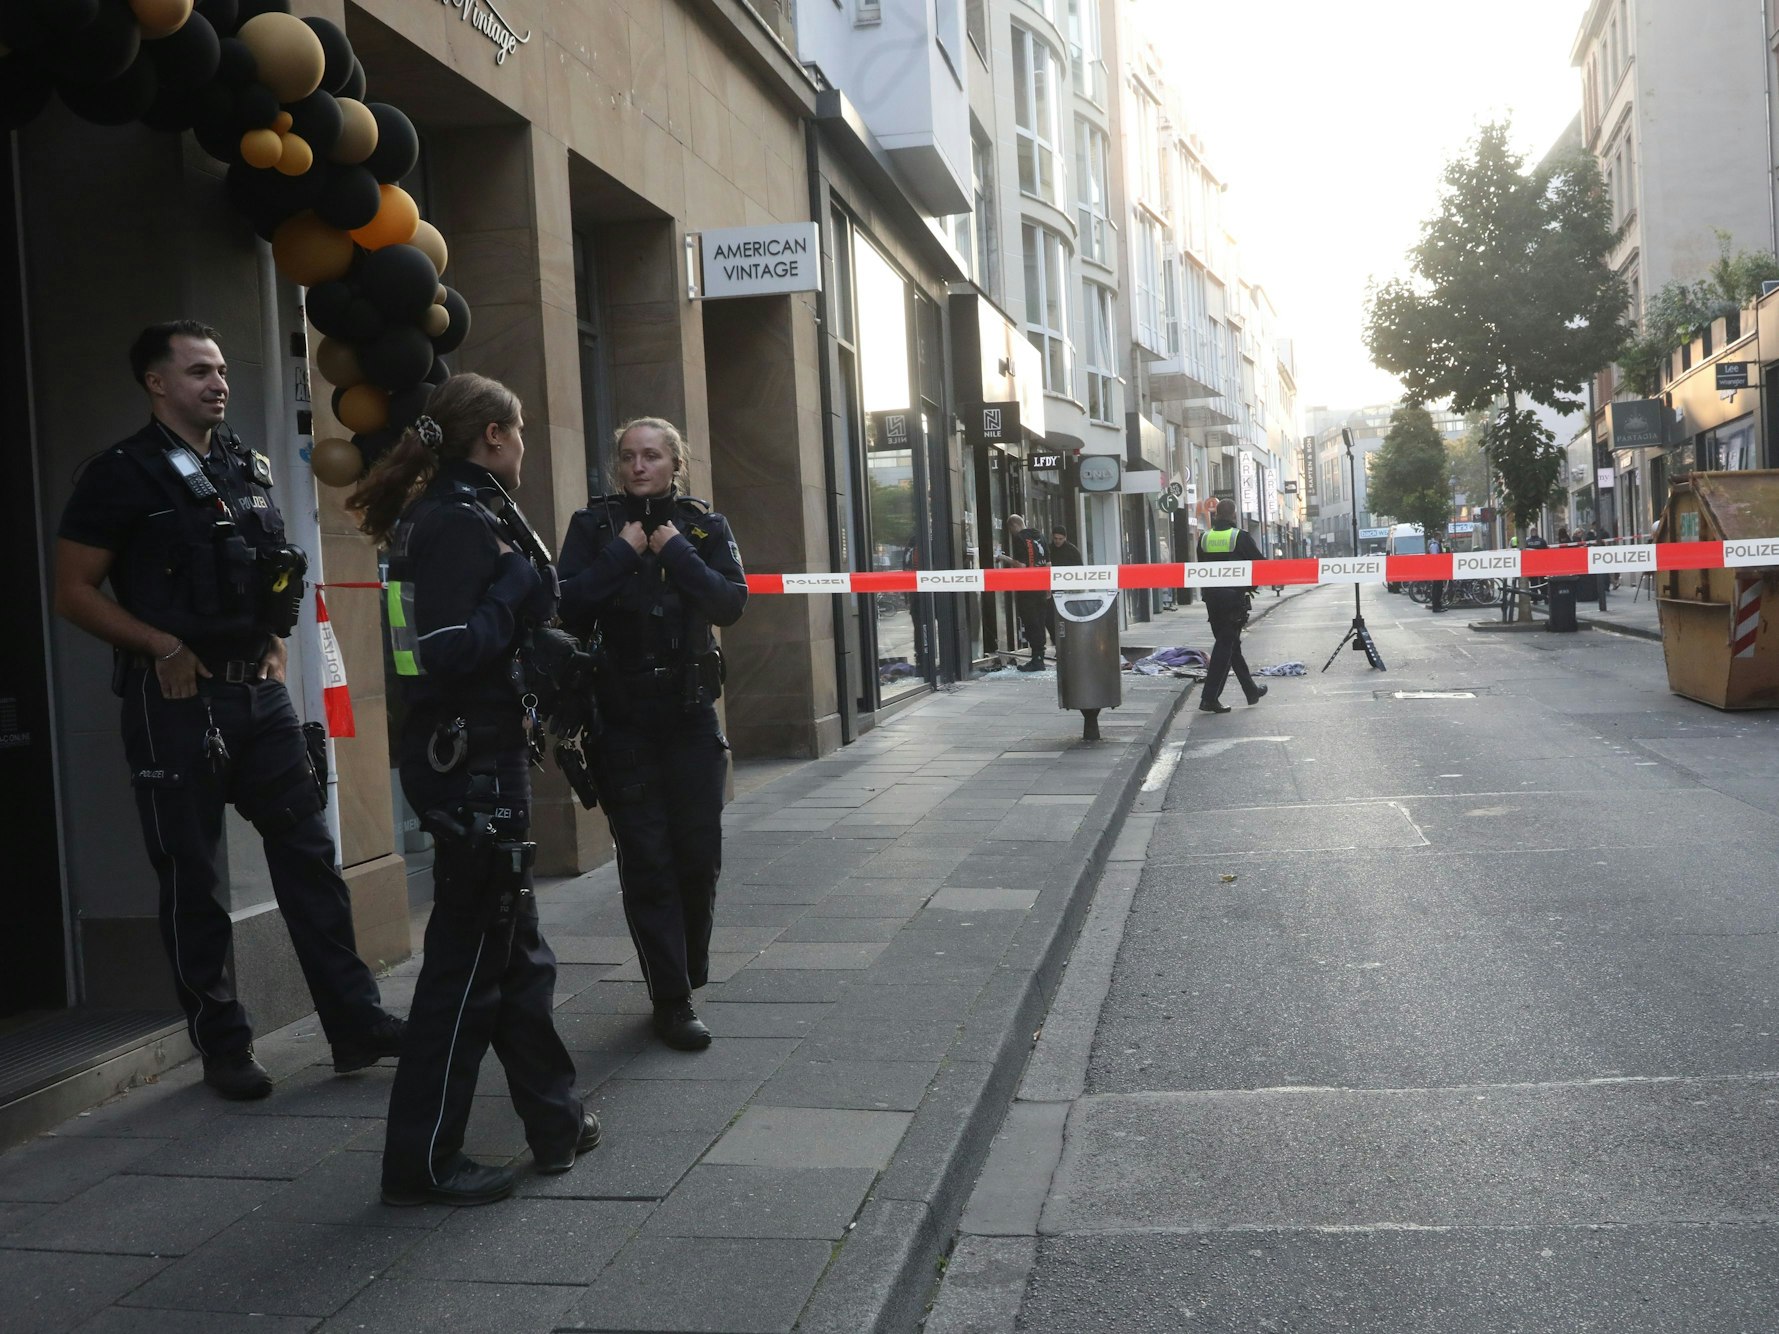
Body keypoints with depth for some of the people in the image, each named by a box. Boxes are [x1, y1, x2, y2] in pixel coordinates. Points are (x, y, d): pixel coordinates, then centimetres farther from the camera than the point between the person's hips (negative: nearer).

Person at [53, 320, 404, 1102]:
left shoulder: (249, 468, 12)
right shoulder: (123, 475, -6)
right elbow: (74, 592, -7)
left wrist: (274, 642, 9)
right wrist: (163, 647, -14)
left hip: (259, 690, 6)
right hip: (177, 701, -5)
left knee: (307, 850, 4)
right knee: (192, 876, 4)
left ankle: (355, 1023, 10)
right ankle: (222, 1047, 15)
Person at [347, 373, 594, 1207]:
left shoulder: (447, 514, 14)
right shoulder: (462, 522, -16)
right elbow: (452, 652, -26)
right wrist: (516, 590, -15)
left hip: (474, 760, 11)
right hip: (473, 764, -11)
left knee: (516, 949, 18)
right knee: (469, 958, -2)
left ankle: (555, 1122, 31)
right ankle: (421, 1163, 9)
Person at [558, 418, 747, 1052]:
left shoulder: (706, 527, 6)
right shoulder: (595, 525, 3)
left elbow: (731, 604, -8)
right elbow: (570, 607, -9)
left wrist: (675, 553, -12)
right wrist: (622, 553, -12)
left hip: (690, 714, 2)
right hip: (623, 719, -1)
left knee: (699, 855, 4)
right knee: (647, 862, -1)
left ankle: (687, 973, 27)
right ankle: (672, 1000, 6)